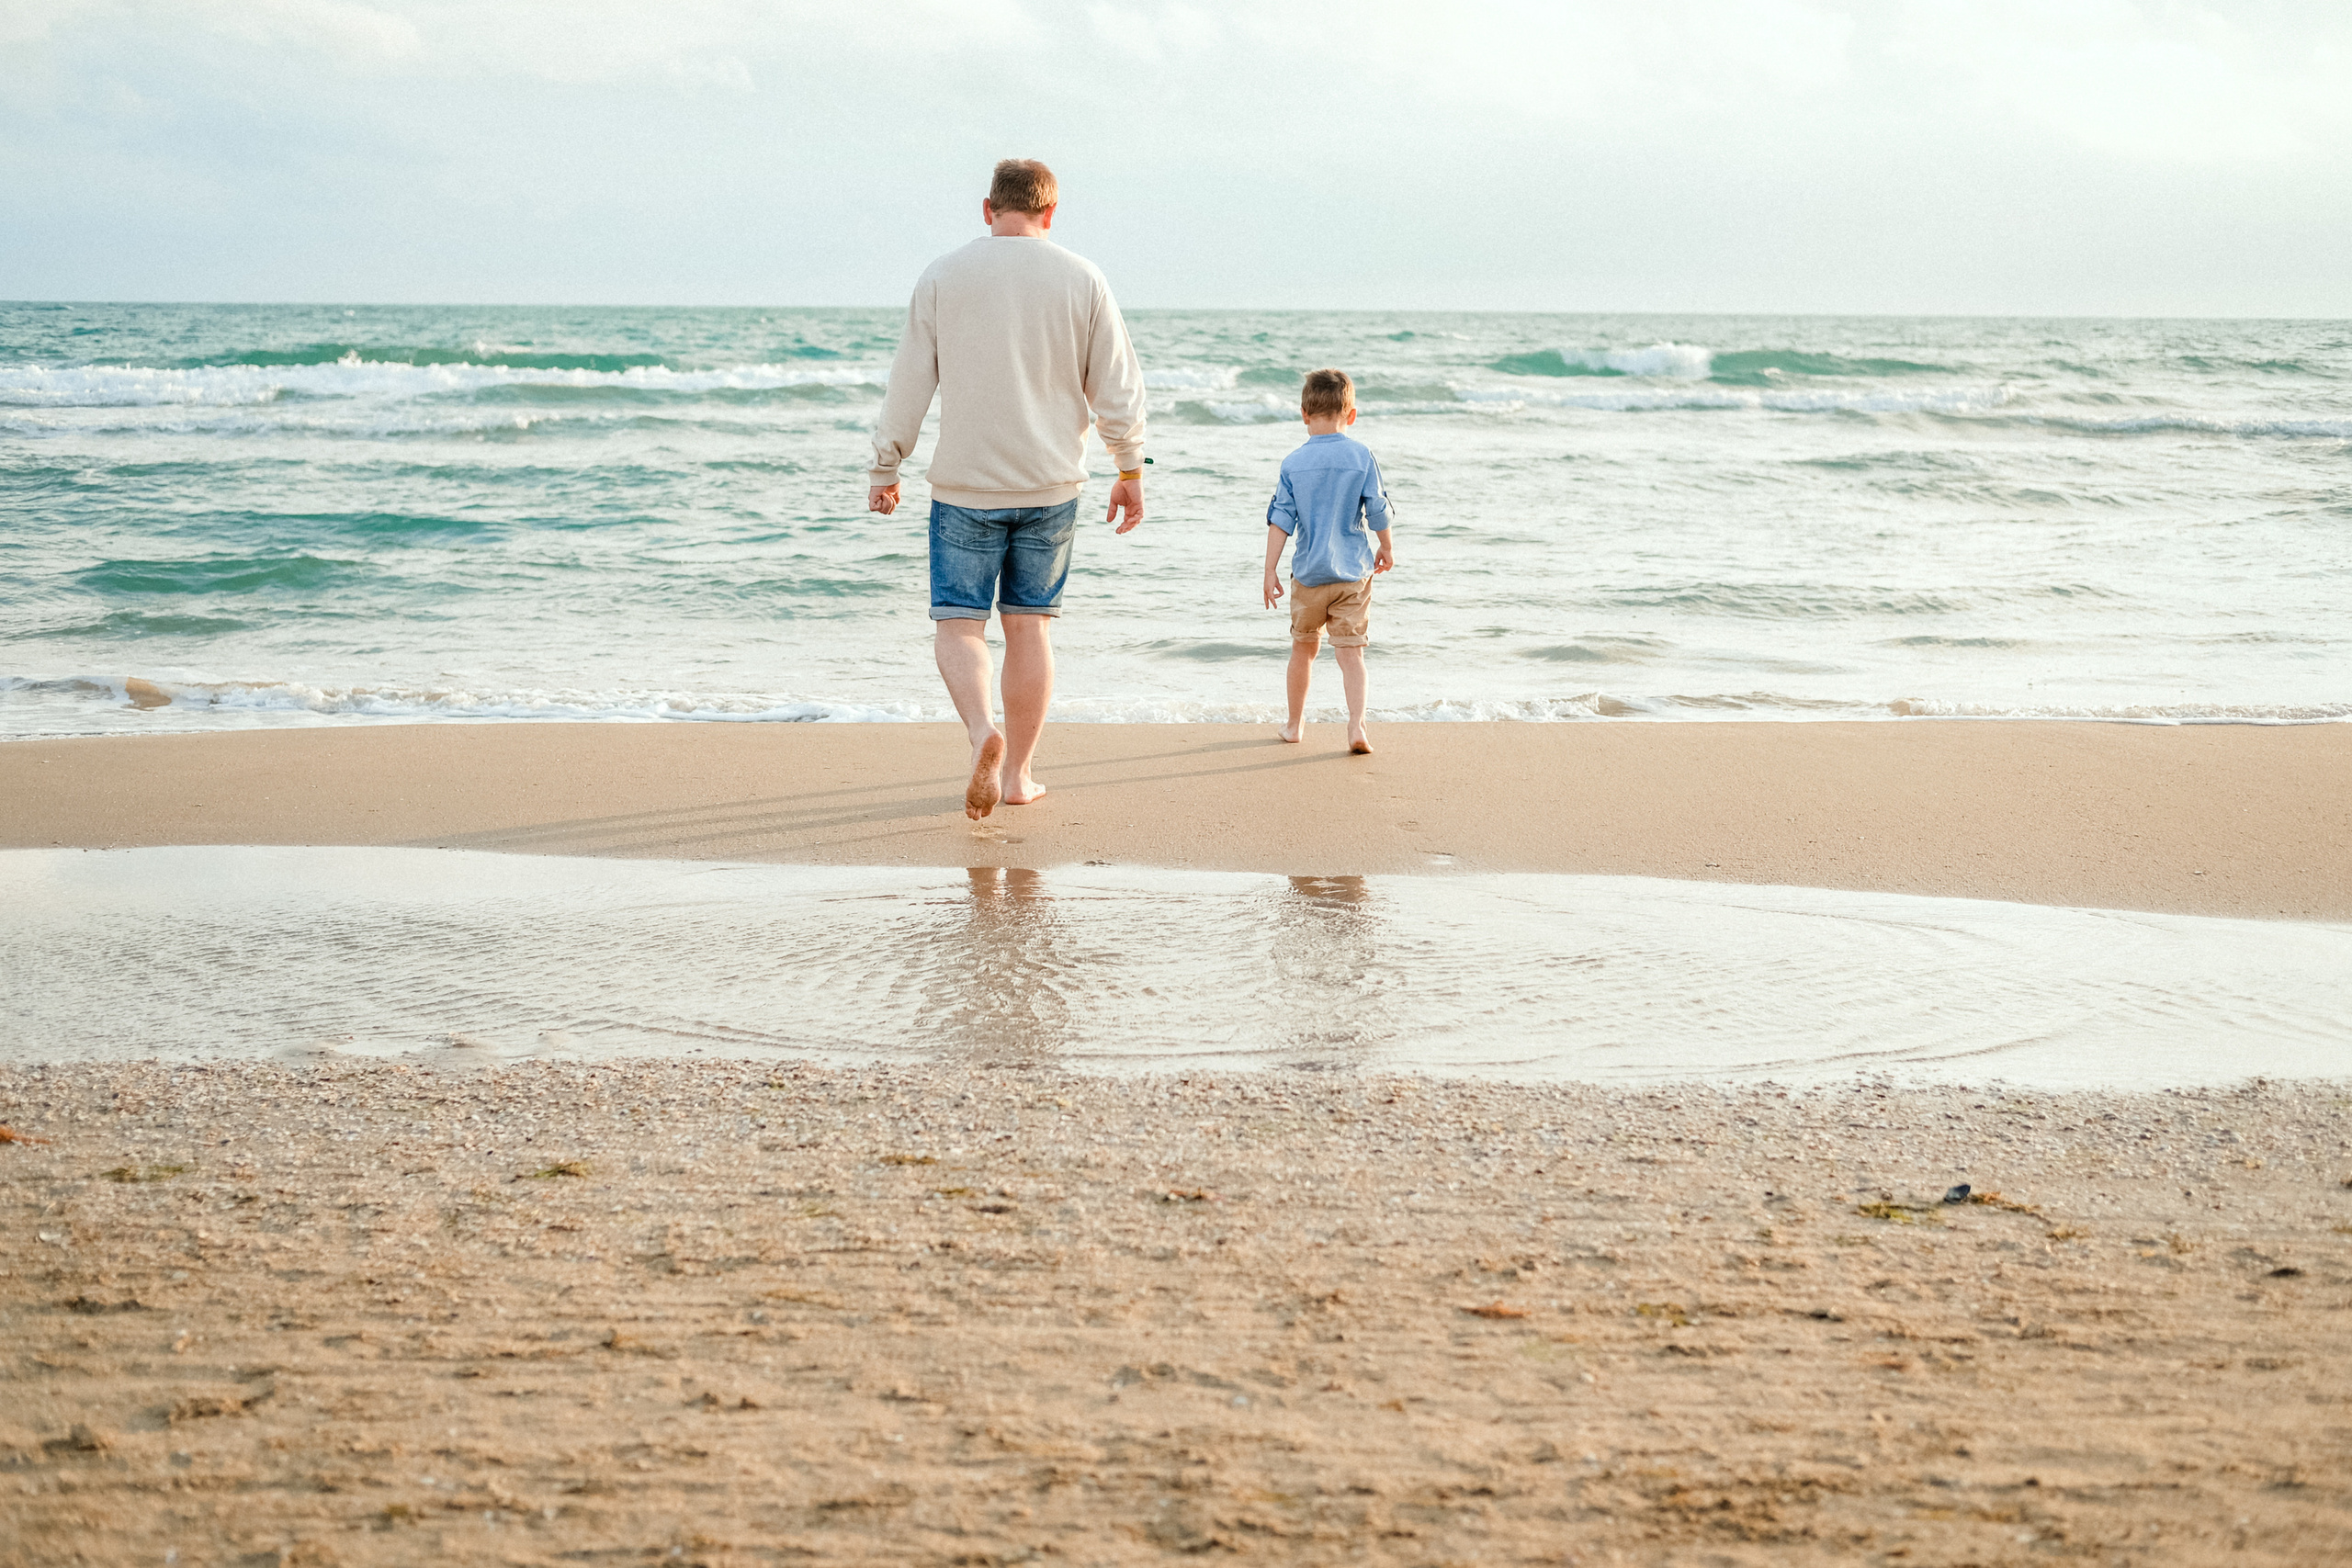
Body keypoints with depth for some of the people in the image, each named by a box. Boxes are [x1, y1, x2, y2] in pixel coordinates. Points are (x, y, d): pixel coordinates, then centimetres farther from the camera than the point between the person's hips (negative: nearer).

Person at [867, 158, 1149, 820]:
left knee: (959, 624, 2)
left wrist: (885, 470, 8)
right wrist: (1130, 473, 11)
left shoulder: (943, 277, -2)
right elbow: (1117, 388, 1)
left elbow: (908, 385, -1)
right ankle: (1017, 774, 13)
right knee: (1029, 624, 10)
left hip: (965, 486, -1)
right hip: (1051, 486, 2)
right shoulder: (1082, 280, 0)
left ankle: (983, 728, -25)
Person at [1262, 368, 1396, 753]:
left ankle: (1295, 724, 27)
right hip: (1353, 572, -1)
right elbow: (1378, 511, -1)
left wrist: (1271, 570, -2)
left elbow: (1280, 520, -5)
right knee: (1350, 652, -1)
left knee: (1303, 647, 17)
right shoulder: (1362, 457, -5)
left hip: (1308, 573, 1)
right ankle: (1356, 725, -16)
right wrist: (1387, 548, 16)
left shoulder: (1293, 463, -3)